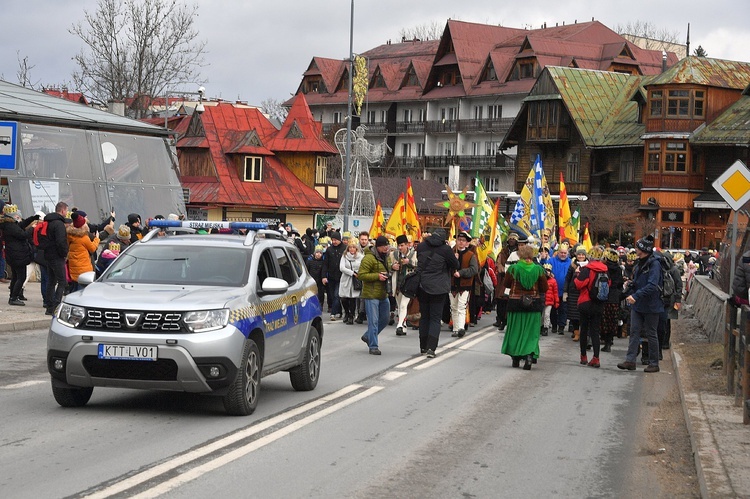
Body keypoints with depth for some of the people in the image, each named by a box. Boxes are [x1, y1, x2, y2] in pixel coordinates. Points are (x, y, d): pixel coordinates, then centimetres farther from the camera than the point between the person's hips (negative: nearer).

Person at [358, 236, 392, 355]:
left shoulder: (385, 257, 15)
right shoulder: (369, 258, -14)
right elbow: (361, 275, -19)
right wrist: (377, 276, -23)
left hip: (383, 294, 9)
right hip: (371, 295, -9)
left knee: (385, 319, 15)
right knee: (373, 321, -6)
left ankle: (368, 336, 33)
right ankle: (373, 346, 1)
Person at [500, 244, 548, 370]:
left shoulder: (513, 268, -8)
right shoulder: (538, 269, -7)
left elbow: (505, 284, 5)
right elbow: (544, 288, -1)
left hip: (515, 303, 0)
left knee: (515, 330, 13)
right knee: (531, 331, 6)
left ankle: (515, 358, 17)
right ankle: (530, 355, -14)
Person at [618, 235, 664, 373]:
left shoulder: (654, 264, -16)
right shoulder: (640, 264, 10)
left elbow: (652, 286, -25)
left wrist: (636, 295, -31)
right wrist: (629, 294, -1)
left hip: (650, 306, -7)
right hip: (637, 305, 7)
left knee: (651, 334, 3)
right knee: (634, 332, 3)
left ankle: (654, 364, 12)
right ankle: (630, 360, 4)